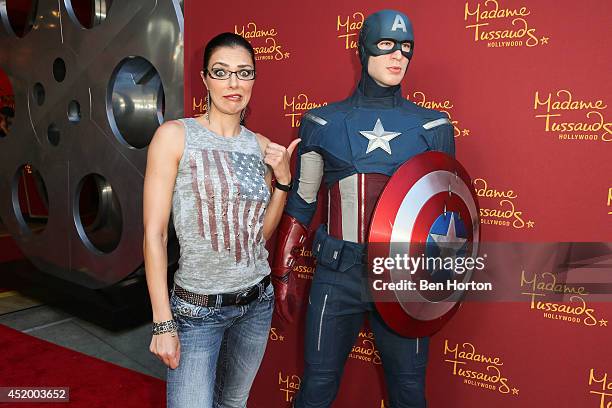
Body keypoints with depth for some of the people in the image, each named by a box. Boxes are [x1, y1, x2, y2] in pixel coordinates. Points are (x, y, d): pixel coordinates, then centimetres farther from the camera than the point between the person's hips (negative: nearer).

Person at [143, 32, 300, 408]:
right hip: (197, 307, -4)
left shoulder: (261, 146, 3)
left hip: (258, 300, 5)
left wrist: (283, 179, -5)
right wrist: (163, 323, -13)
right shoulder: (175, 136, -11)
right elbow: (154, 234, -12)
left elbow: (262, 232, 9)